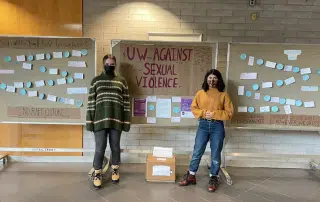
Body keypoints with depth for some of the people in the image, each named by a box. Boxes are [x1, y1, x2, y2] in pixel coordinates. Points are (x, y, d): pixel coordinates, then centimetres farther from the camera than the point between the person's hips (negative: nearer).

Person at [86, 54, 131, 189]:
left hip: (116, 121, 1)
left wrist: (126, 121, 0)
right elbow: (91, 102, 3)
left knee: (115, 147, 12)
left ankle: (115, 170, 31)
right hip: (100, 120, -1)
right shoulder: (95, 81, 6)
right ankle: (97, 174, 19)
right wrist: (89, 121, -2)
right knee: (99, 149, 3)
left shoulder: (121, 81, 7)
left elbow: (126, 102, 5)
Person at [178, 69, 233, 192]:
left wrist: (214, 114, -15)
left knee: (215, 154, 6)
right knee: (197, 152, 6)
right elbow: (193, 108, 6)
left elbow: (229, 113, -3)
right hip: (203, 125, 2)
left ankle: (213, 179, 21)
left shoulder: (223, 95, 0)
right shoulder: (200, 93, 5)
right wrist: (203, 113, -12)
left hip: (217, 126, -1)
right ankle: (191, 176, 20)